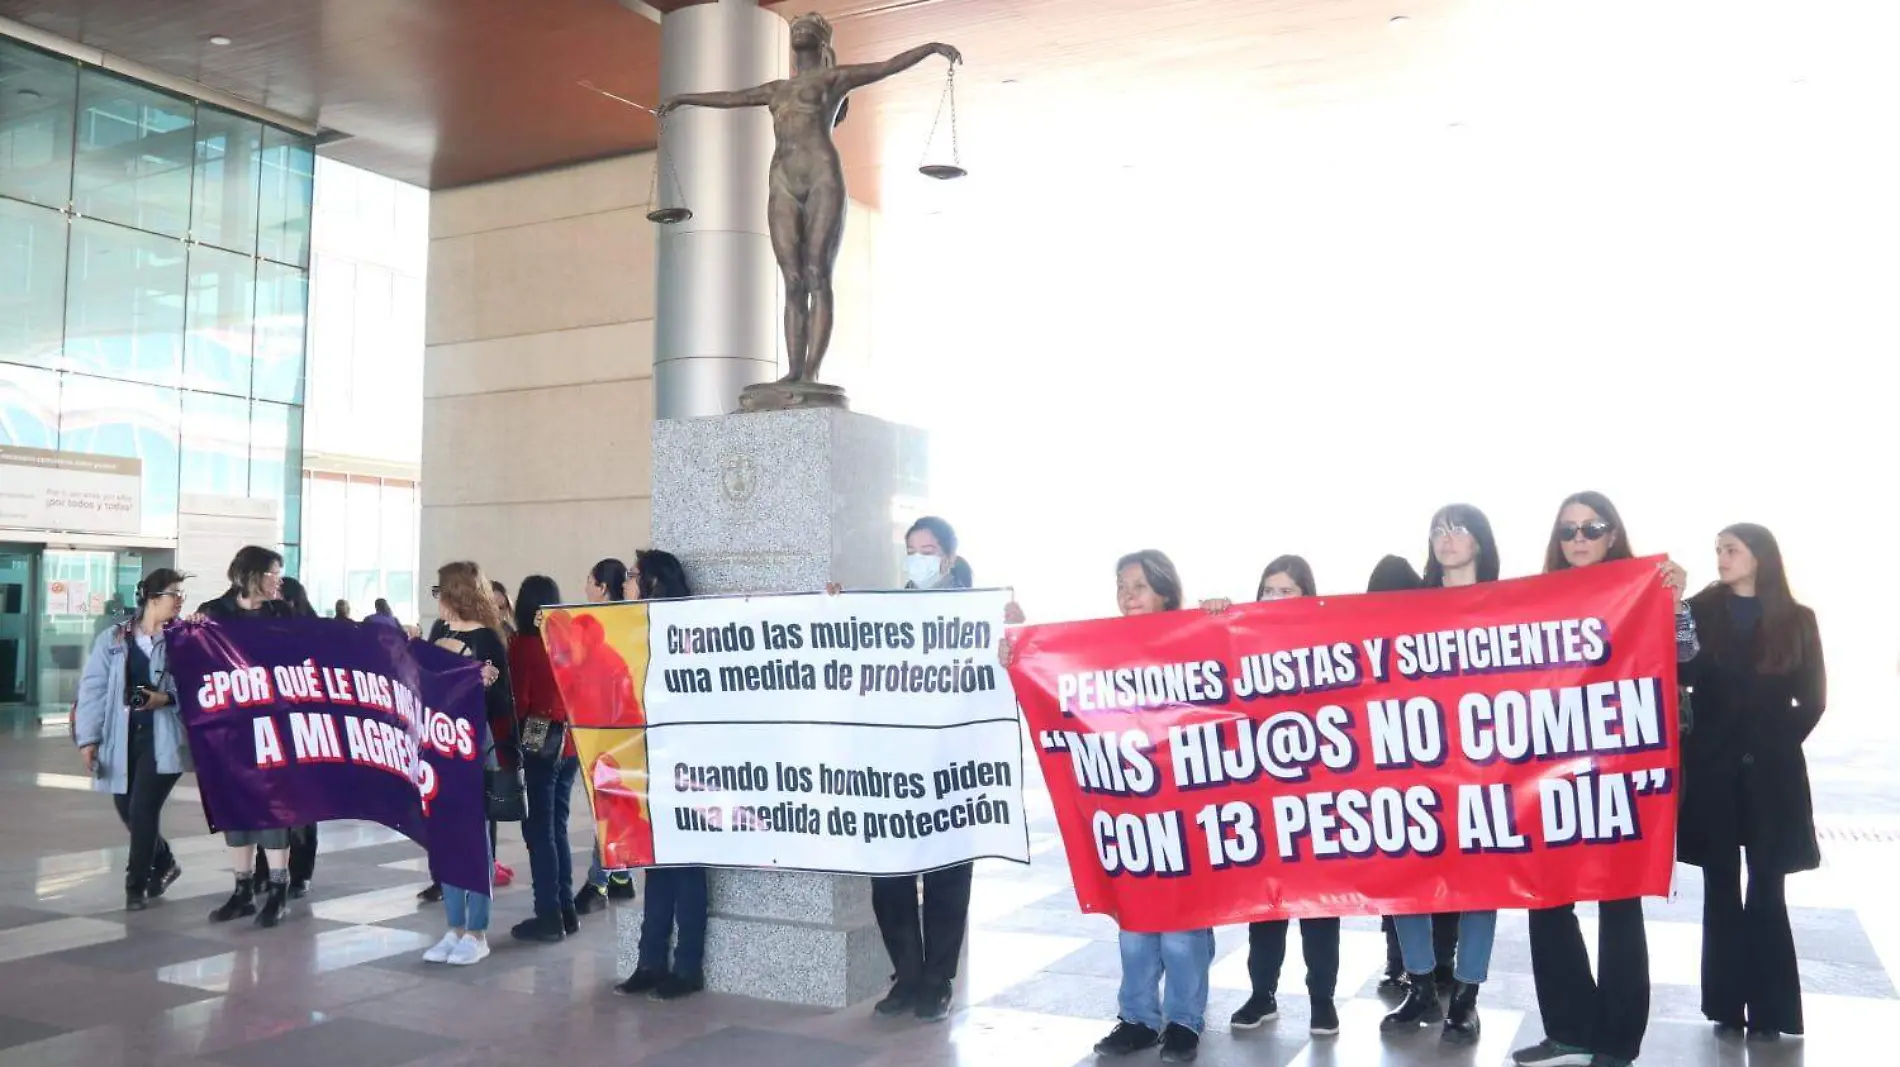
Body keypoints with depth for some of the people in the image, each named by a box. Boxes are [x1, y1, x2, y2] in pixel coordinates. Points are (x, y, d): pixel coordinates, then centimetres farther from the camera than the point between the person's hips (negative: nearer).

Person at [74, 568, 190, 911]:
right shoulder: (113, 639, 4)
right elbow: (94, 688, 2)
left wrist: (168, 698, -19)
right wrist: (89, 738, -4)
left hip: (163, 737, -3)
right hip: (123, 737, 3)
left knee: (143, 810, -7)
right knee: (126, 808, 10)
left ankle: (136, 885, 10)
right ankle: (163, 863, 34)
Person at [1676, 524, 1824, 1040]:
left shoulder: (1797, 620, 4)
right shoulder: (1700, 610, 3)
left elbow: (1812, 699, 5)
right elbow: (1677, 675, -7)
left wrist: (1778, 744, -1)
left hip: (1772, 773, 0)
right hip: (1713, 770, 0)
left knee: (1767, 890, 3)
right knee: (1721, 888, 5)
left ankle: (1767, 1009, 9)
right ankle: (1727, 1005, 12)